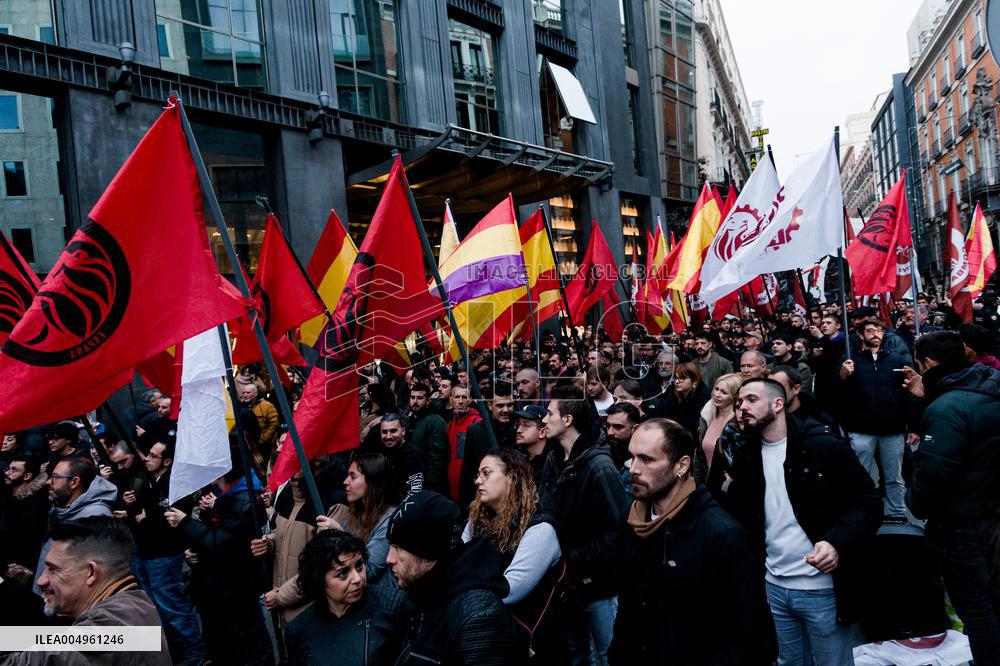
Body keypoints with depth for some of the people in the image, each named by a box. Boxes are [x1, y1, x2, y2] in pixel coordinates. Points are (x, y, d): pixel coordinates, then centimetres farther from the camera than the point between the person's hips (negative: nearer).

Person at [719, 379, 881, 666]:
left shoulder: (824, 446, -13)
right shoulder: (746, 456, 4)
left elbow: (868, 503, -15)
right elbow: (736, 516, 9)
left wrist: (837, 542, -30)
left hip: (824, 588, -5)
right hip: (773, 587, 5)